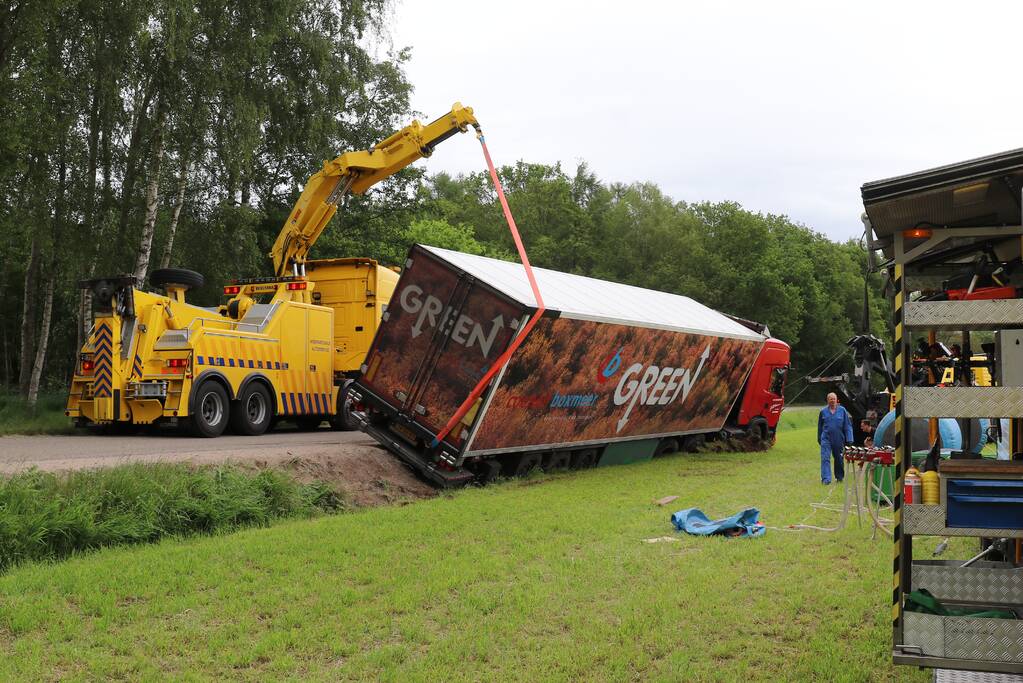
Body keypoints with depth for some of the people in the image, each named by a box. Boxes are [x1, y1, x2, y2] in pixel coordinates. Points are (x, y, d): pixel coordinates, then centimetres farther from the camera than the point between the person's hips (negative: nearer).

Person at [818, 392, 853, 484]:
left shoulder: (842, 411, 0)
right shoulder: (823, 411, 4)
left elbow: (847, 426, 1)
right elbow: (820, 426, 15)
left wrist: (848, 440, -4)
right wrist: (819, 439, 18)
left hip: (839, 439, 0)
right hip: (826, 438, 0)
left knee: (839, 459, 13)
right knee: (825, 458, -10)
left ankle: (839, 477, 31)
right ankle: (826, 478, -13)